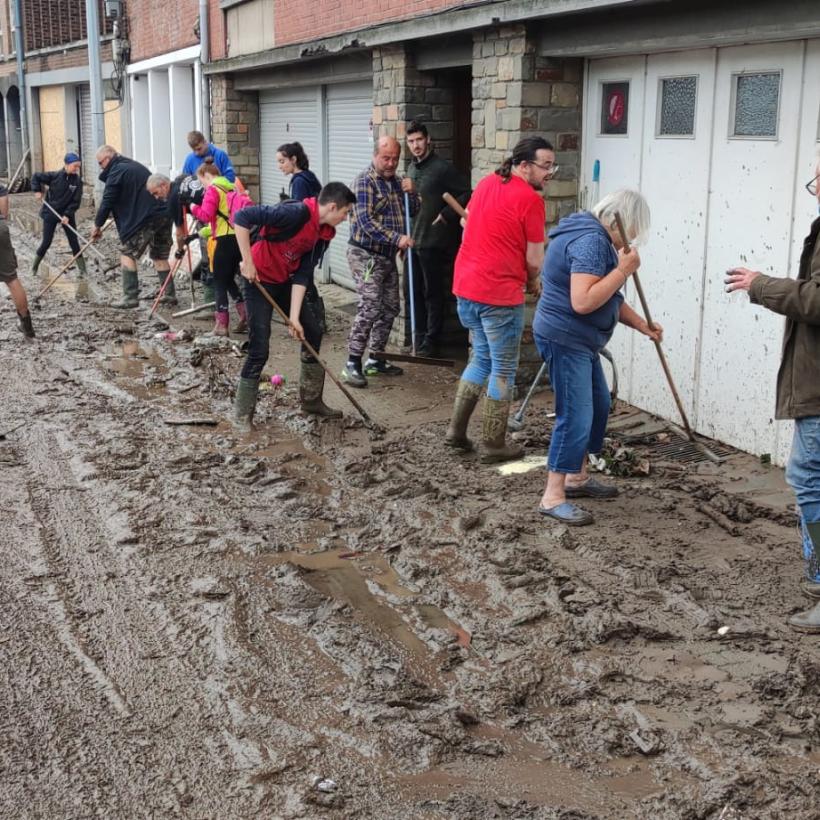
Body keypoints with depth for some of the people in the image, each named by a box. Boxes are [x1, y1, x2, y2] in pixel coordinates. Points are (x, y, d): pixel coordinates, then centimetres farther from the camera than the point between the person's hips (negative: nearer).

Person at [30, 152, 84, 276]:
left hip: (67, 215, 2)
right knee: (46, 242, 3)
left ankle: (82, 269, 9)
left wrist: (67, 215, -19)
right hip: (50, 214, -2)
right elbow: (36, 176, 2)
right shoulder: (55, 176, -12)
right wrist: (37, 191, -8)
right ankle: (34, 266, 24)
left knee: (74, 241, 2)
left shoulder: (77, 181, -8)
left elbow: (76, 202, -9)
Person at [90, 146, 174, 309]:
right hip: (164, 214, 8)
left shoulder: (116, 172, -3)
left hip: (144, 219, -8)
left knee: (127, 254, 1)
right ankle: (170, 295, 16)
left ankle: (130, 297, -4)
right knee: (160, 256, 18)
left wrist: (97, 225, 5)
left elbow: (107, 202, -5)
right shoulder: (136, 165, 25)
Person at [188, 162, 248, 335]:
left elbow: (206, 215, -16)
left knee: (220, 282, 0)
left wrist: (194, 208, 3)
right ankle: (245, 317, 13)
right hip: (239, 237, 7)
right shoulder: (232, 188, 19)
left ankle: (221, 324, -1)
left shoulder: (213, 190, -6)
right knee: (229, 279, 19)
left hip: (226, 240, -7)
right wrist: (205, 231, 22)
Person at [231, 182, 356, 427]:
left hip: (287, 282, 8)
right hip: (260, 280, -8)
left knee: (313, 332, 12)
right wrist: (247, 262, -27)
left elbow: (302, 274, -5)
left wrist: (294, 317, -13)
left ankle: (311, 399, 28)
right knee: (259, 350, -8)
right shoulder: (295, 213, -28)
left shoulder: (324, 233, -4)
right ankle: (242, 414, 8)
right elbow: (242, 217, -29)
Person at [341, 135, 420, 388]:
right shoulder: (364, 182, -13)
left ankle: (375, 360, 21)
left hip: (388, 256, 8)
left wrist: (411, 192, -4)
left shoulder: (396, 181, 12)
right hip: (366, 255, -8)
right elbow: (365, 221, -21)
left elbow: (413, 212, 17)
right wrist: (397, 238, -28)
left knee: (390, 309, 10)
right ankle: (353, 364, -12)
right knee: (370, 308, -16)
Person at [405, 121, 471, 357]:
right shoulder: (411, 169, 14)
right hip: (413, 240, 8)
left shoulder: (443, 168, -10)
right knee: (411, 291, 12)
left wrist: (446, 215, -14)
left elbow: (466, 194, -14)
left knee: (433, 293, 0)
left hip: (433, 242, -8)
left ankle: (430, 342, 7)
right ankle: (417, 336, 24)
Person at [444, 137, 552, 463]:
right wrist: (533, 283, 11)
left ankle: (457, 429, 22)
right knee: (503, 371, 5)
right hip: (500, 294, -8)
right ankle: (494, 445, 12)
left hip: (466, 287, 8)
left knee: (481, 358, 22)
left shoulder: (486, 183, 11)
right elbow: (534, 260, -11)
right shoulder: (530, 199, -13)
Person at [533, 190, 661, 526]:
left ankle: (577, 478, 30)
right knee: (575, 416, -10)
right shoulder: (591, 241, -21)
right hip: (564, 340, -11)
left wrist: (642, 325, 15)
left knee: (599, 405, 19)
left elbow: (609, 298, 20)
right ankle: (553, 497, -4)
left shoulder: (598, 238, 13)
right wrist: (624, 269, -24)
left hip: (579, 341, 11)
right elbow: (583, 302, -31)